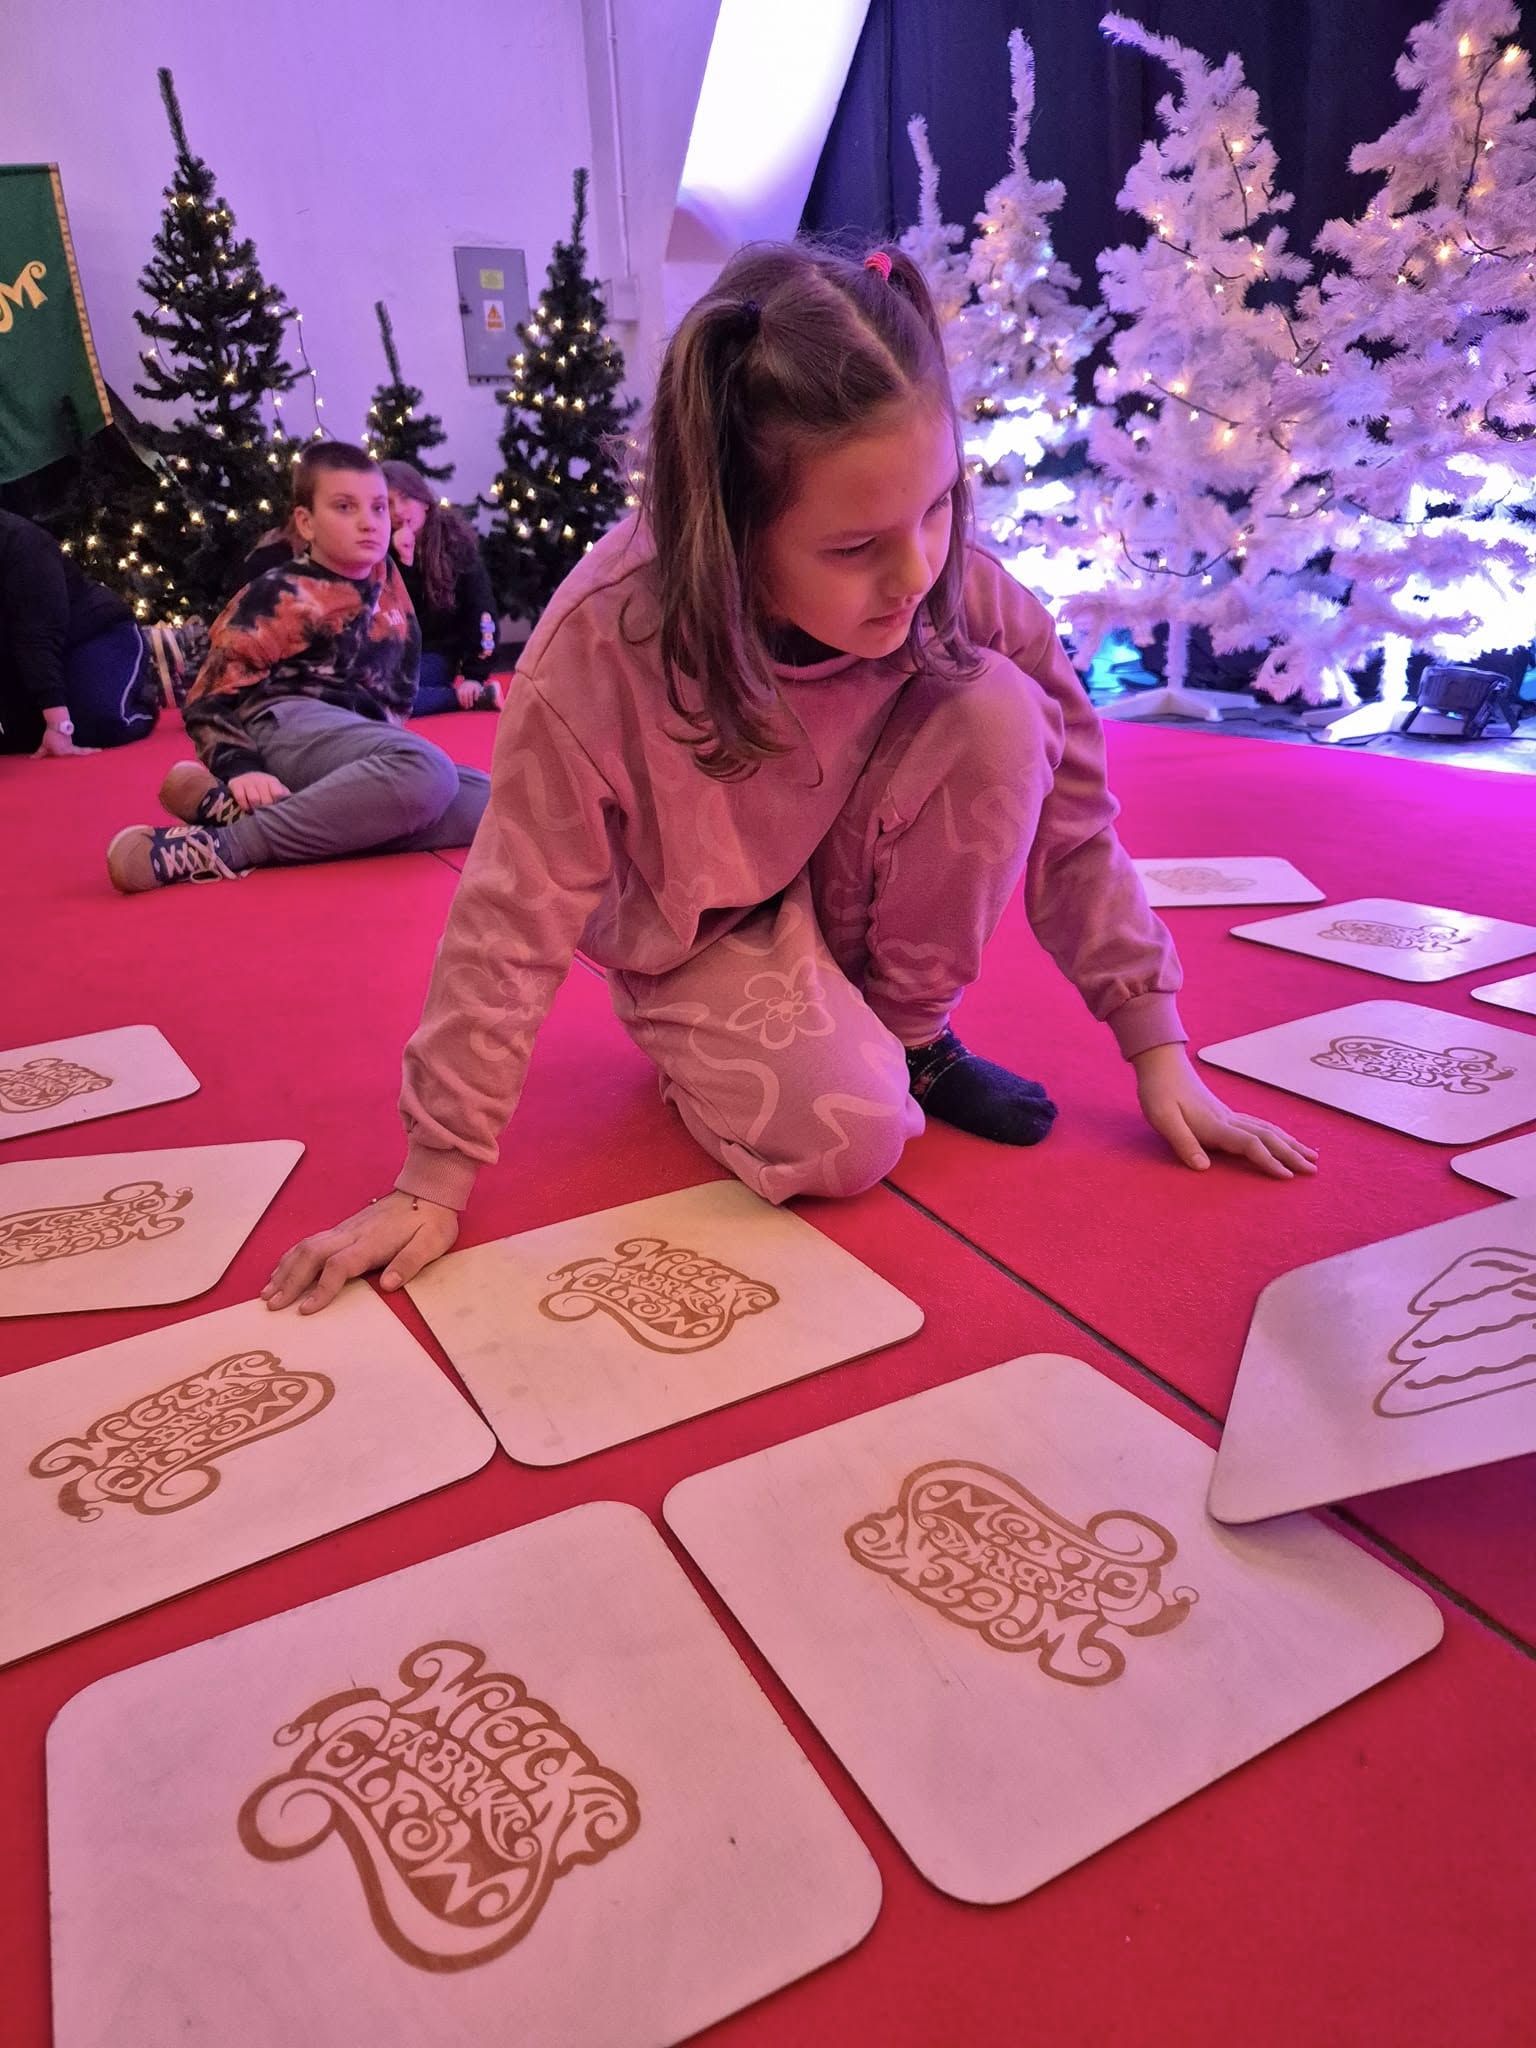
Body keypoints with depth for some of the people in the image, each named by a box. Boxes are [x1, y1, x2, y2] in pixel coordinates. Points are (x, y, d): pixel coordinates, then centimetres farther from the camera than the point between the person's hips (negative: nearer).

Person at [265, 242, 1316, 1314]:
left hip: (849, 881, 3)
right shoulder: (600, 652, -32)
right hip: (696, 931, -3)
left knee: (999, 710, -25)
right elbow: (515, 920, -26)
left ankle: (910, 1029, -4)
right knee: (848, 1136, -28)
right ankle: (710, 1048, 8)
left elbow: (1072, 820, -14)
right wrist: (434, 1180, -22)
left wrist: (1159, 1053, -12)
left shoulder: (960, 587, -24)